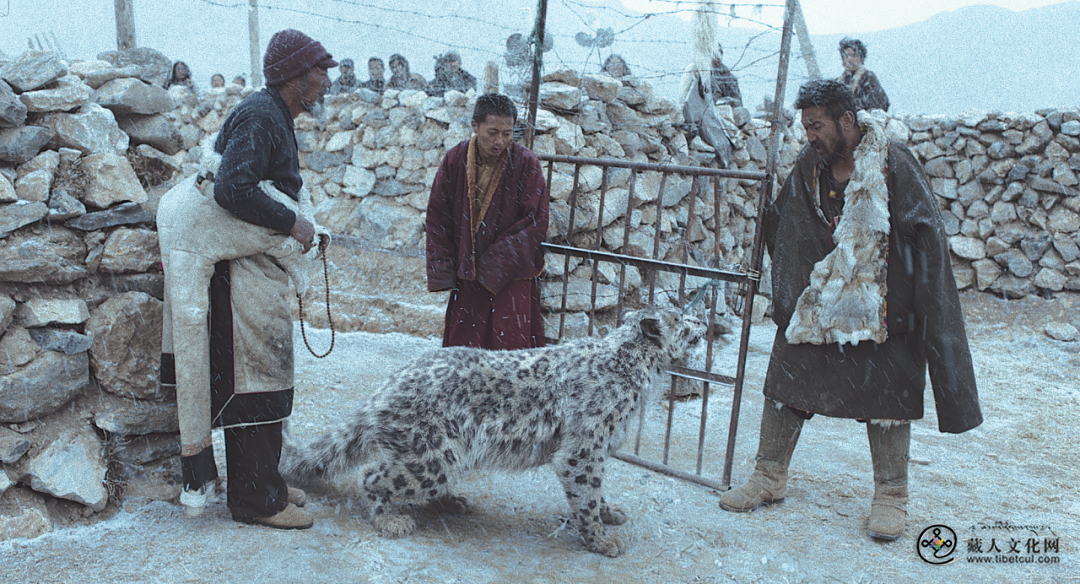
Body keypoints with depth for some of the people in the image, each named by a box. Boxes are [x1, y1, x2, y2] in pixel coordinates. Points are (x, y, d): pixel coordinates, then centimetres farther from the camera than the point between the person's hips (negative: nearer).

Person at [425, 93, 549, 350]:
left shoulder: (525, 163, -12)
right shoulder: (454, 160, -4)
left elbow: (536, 223, -10)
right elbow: (437, 218, 3)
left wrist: (493, 264, -12)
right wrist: (443, 273, -2)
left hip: (512, 275, -2)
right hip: (466, 275, 3)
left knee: (512, 347, -5)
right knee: (461, 352, 6)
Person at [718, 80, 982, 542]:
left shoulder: (893, 163, -12)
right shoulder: (809, 165, 2)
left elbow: (926, 235, -9)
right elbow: (779, 224, 15)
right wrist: (789, 285, 10)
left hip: (878, 304, -4)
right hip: (813, 302, 4)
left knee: (886, 393, 2)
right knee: (786, 381, 4)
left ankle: (891, 495, 17)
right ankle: (769, 478, 19)